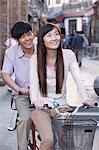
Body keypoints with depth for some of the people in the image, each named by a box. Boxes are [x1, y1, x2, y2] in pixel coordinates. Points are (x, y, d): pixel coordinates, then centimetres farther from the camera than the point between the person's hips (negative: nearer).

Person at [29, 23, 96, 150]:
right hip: (41, 107, -2)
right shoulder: (35, 59, -3)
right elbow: (33, 82, -13)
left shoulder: (68, 55, 1)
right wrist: (35, 100, -35)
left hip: (62, 105, 2)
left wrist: (85, 98, -24)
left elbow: (78, 79, -7)